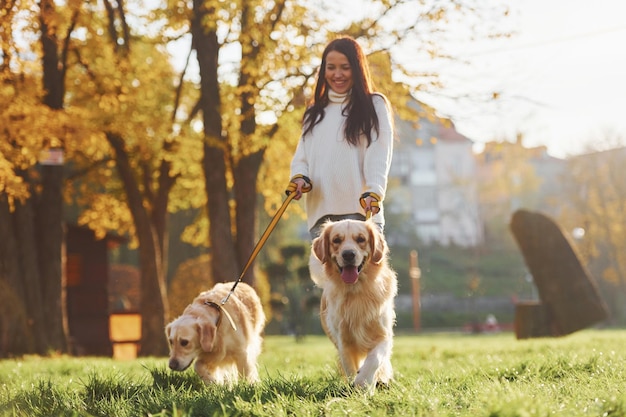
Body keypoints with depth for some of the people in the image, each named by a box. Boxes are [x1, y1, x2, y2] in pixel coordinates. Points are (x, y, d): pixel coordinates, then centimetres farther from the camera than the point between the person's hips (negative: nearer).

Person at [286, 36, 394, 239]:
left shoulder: (374, 106, 8)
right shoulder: (315, 113, 23)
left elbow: (379, 156, -3)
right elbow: (302, 156, 18)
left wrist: (374, 192, -19)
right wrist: (299, 177, -5)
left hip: (359, 213, -4)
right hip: (320, 213, 4)